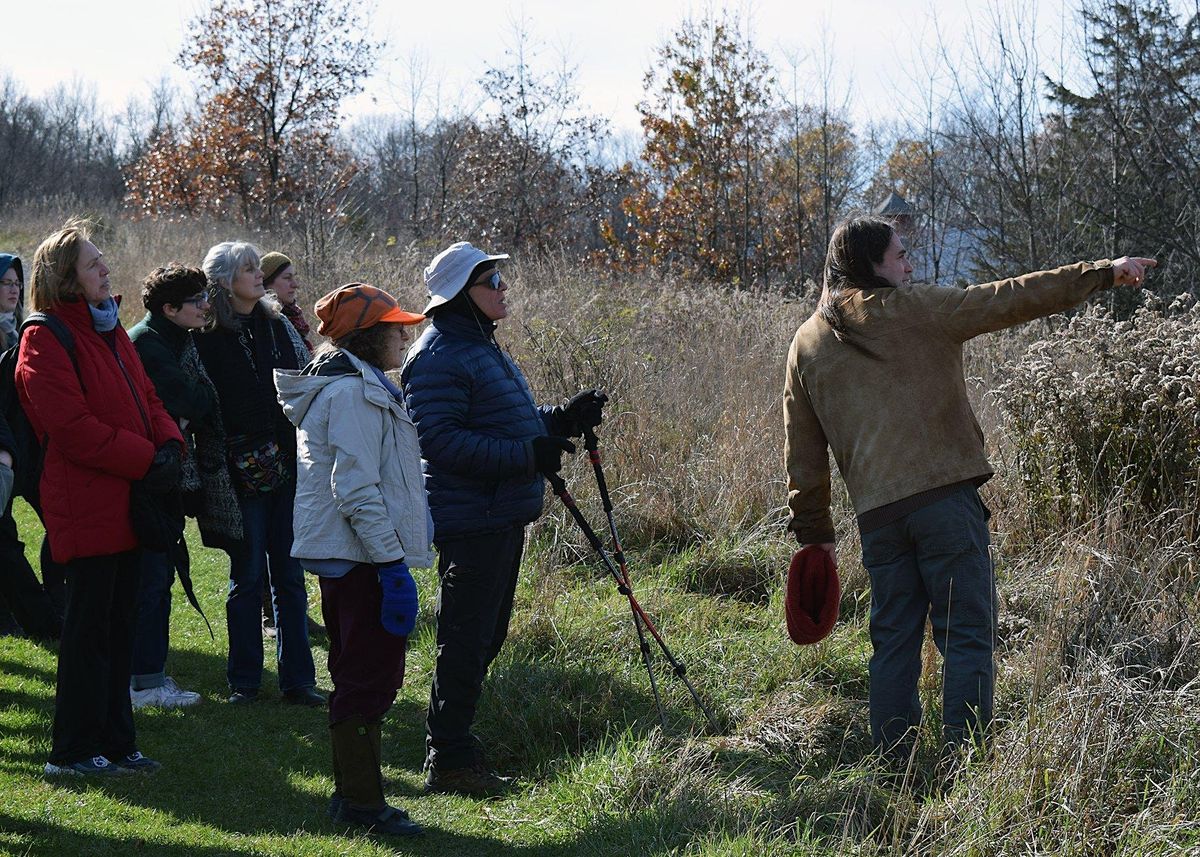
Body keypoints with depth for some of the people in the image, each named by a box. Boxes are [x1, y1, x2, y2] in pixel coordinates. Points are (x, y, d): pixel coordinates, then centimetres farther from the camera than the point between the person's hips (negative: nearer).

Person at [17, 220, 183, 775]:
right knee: (90, 625, -4)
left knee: (118, 623, 13)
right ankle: (73, 750, 4)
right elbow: (71, 426, -20)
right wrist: (143, 459, -18)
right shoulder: (46, 339, -11)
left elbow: (144, 398, 18)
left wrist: (168, 443, -2)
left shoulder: (109, 329, 17)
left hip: (125, 502, 9)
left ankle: (115, 742, 21)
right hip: (85, 503, -9)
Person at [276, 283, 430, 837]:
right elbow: (357, 491, -22)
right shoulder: (354, 393, -16)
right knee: (372, 676, -6)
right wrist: (392, 564, -23)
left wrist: (391, 558, 25)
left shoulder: (355, 386, 18)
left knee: (359, 676, 15)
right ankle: (361, 801, -3)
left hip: (341, 557, 11)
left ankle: (351, 792, 22)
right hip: (361, 556, -11)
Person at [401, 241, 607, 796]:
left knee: (485, 637, 17)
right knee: (465, 642, -5)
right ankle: (449, 761, 2)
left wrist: (565, 420, 12)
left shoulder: (480, 348, 17)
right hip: (469, 521, -10)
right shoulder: (439, 357, -16)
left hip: (502, 517, 10)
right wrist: (526, 455, -25)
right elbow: (439, 441, -24)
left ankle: (453, 745, 27)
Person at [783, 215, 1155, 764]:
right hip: (946, 498, -5)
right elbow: (1012, 300, -1)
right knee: (967, 636, -2)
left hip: (876, 513, 5)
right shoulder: (916, 309, 1)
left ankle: (893, 768, 11)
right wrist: (1104, 273, 3)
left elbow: (802, 451, 16)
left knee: (893, 642, 12)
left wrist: (813, 528, 23)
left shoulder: (808, 343, 14)